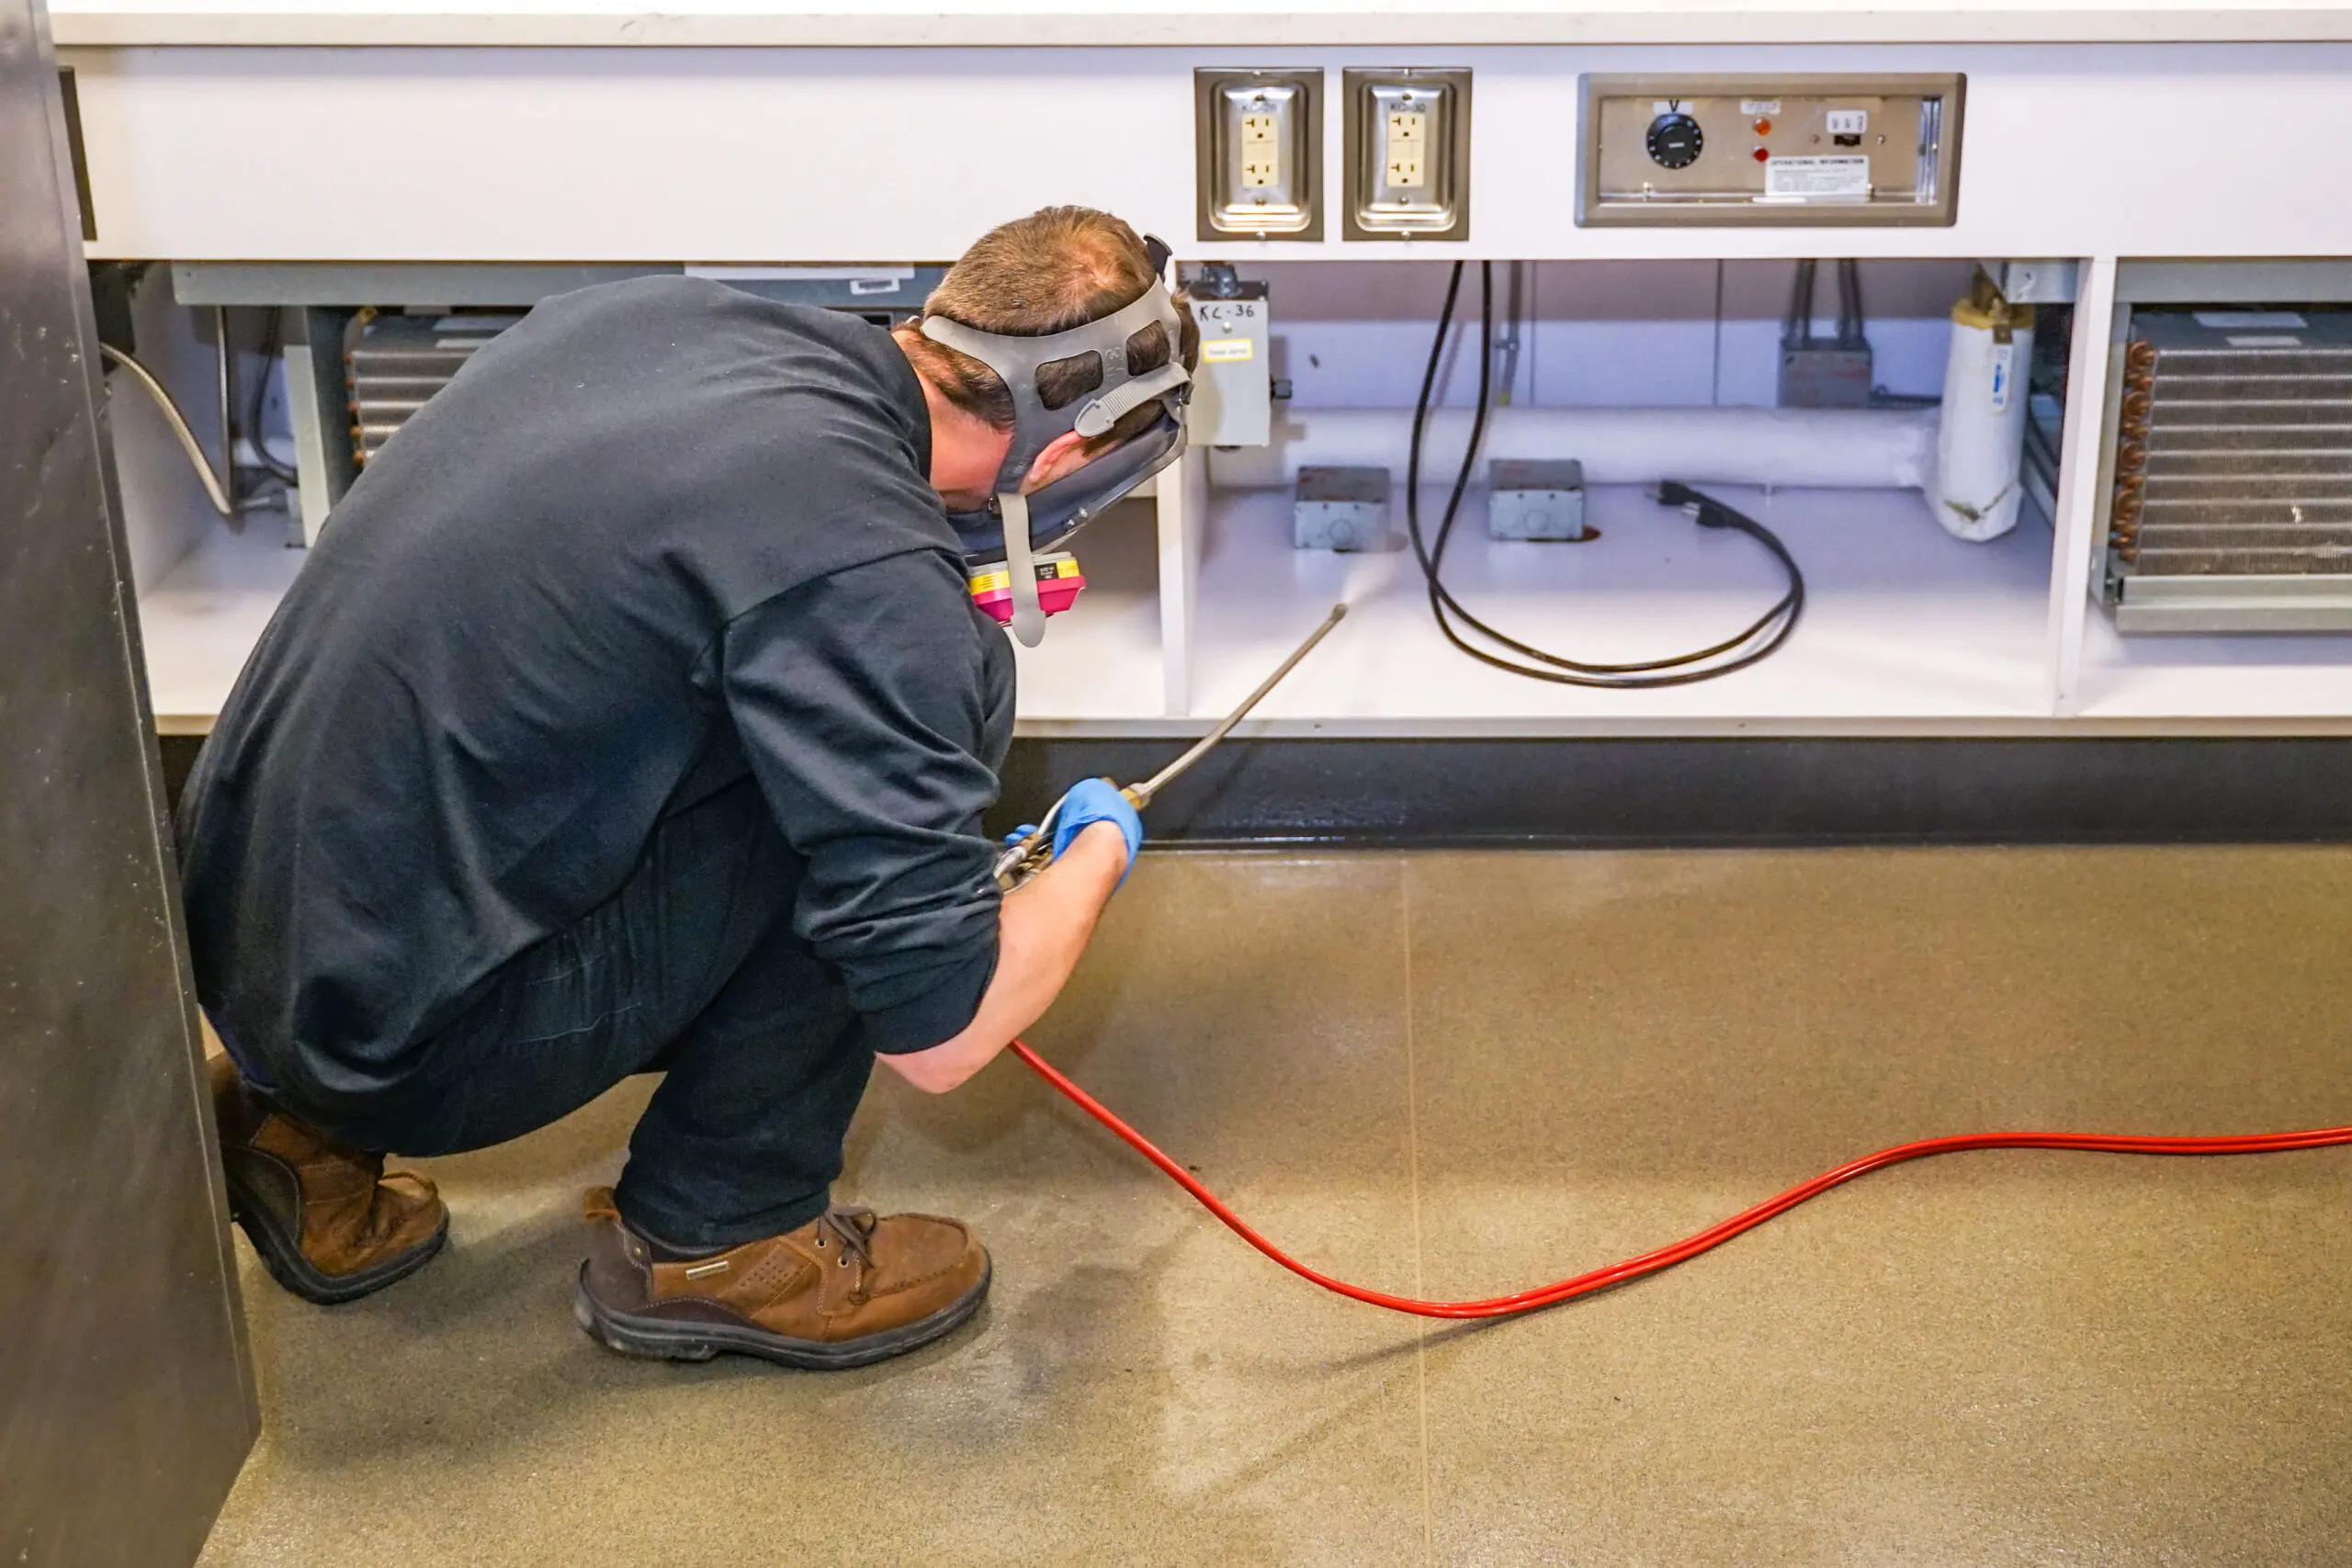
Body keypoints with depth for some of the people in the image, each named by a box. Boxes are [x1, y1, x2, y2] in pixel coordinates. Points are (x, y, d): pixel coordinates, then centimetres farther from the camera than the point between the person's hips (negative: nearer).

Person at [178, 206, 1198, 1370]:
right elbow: (940, 1036, -18)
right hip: (402, 1044, -8)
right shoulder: (869, 571, -21)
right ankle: (714, 1239, 4)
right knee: (954, 679, -8)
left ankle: (312, 1130, 20)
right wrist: (1098, 852, 3)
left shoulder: (654, 312, 3)